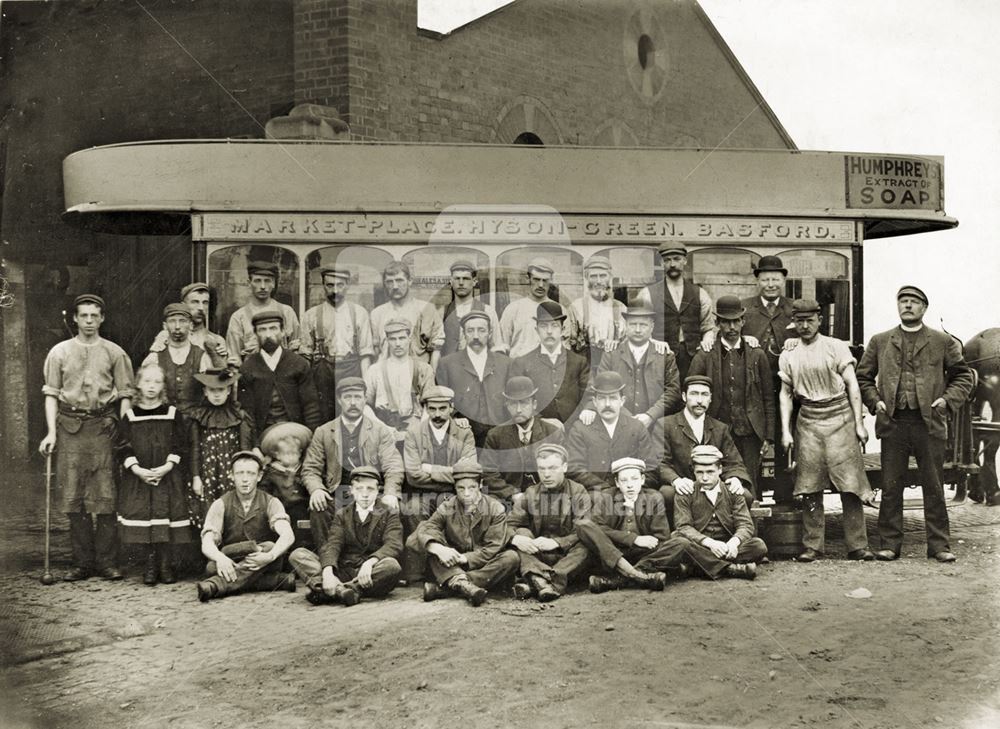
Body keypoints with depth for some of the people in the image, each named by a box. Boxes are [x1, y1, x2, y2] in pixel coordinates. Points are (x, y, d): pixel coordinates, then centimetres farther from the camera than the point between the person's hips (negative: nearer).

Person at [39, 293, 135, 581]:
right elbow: (51, 394, 8)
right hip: (69, 426, 1)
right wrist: (51, 432, -1)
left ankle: (107, 562, 2)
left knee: (105, 495, -5)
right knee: (73, 496, 1)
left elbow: (125, 394, 6)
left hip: (103, 425, -1)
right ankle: (82, 562, 9)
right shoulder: (59, 353, 9)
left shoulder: (115, 353, 7)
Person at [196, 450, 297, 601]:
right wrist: (220, 558, -37)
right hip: (231, 566, 1)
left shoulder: (270, 503, -2)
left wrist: (270, 555, -40)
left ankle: (217, 584, -43)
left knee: (269, 547, -31)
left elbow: (288, 535, -19)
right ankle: (279, 580, -33)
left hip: (262, 566, -1)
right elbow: (207, 543, -13)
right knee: (212, 567, -30)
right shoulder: (221, 504, 0)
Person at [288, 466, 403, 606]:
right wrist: (327, 571, -23)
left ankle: (329, 592, -37)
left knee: (392, 566, -36)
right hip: (343, 572, 3)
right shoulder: (342, 515, 16)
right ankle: (338, 589, -41)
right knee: (297, 554, -14)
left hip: (371, 575, -2)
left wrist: (370, 562, -29)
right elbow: (331, 545, 0)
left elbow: (393, 545, -9)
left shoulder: (389, 514, 9)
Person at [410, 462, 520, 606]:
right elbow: (424, 531, -16)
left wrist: (465, 558, -25)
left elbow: (493, 548, -11)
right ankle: (461, 583, -48)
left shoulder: (495, 509, -4)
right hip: (454, 567, 0)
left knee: (511, 558, -28)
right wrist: (438, 548, -37)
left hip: (485, 568, 0)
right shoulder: (446, 509, -1)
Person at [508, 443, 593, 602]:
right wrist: (516, 538, -21)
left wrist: (555, 542, -24)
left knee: (584, 549, -32)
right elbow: (509, 525, 2)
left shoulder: (578, 492, 5)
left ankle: (532, 583, -47)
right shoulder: (530, 494, 12)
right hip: (537, 556, 2)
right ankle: (541, 580, -48)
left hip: (568, 556, -2)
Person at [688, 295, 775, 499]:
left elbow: (768, 398, 10)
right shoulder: (704, 357, 3)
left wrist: (769, 436, 5)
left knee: (749, 489, -1)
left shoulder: (757, 356, 9)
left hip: (750, 435, 1)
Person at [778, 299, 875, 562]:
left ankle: (857, 545, 1)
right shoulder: (788, 356, 11)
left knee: (850, 484, -5)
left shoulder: (836, 347, 4)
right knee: (810, 487, 2)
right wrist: (785, 430, 2)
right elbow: (786, 394, 12)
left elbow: (852, 385, 2)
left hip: (840, 416, -2)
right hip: (808, 421, 2)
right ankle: (812, 546, 8)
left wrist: (859, 423, -3)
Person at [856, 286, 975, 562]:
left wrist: (947, 399, -4)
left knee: (934, 488, 4)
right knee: (891, 487, 3)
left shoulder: (942, 341, 8)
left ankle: (939, 545, 11)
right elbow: (863, 377, 15)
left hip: (929, 423, -1)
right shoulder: (880, 342, 11)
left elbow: (964, 376, 11)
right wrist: (875, 401, -1)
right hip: (893, 423, 1)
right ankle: (890, 544, 9)